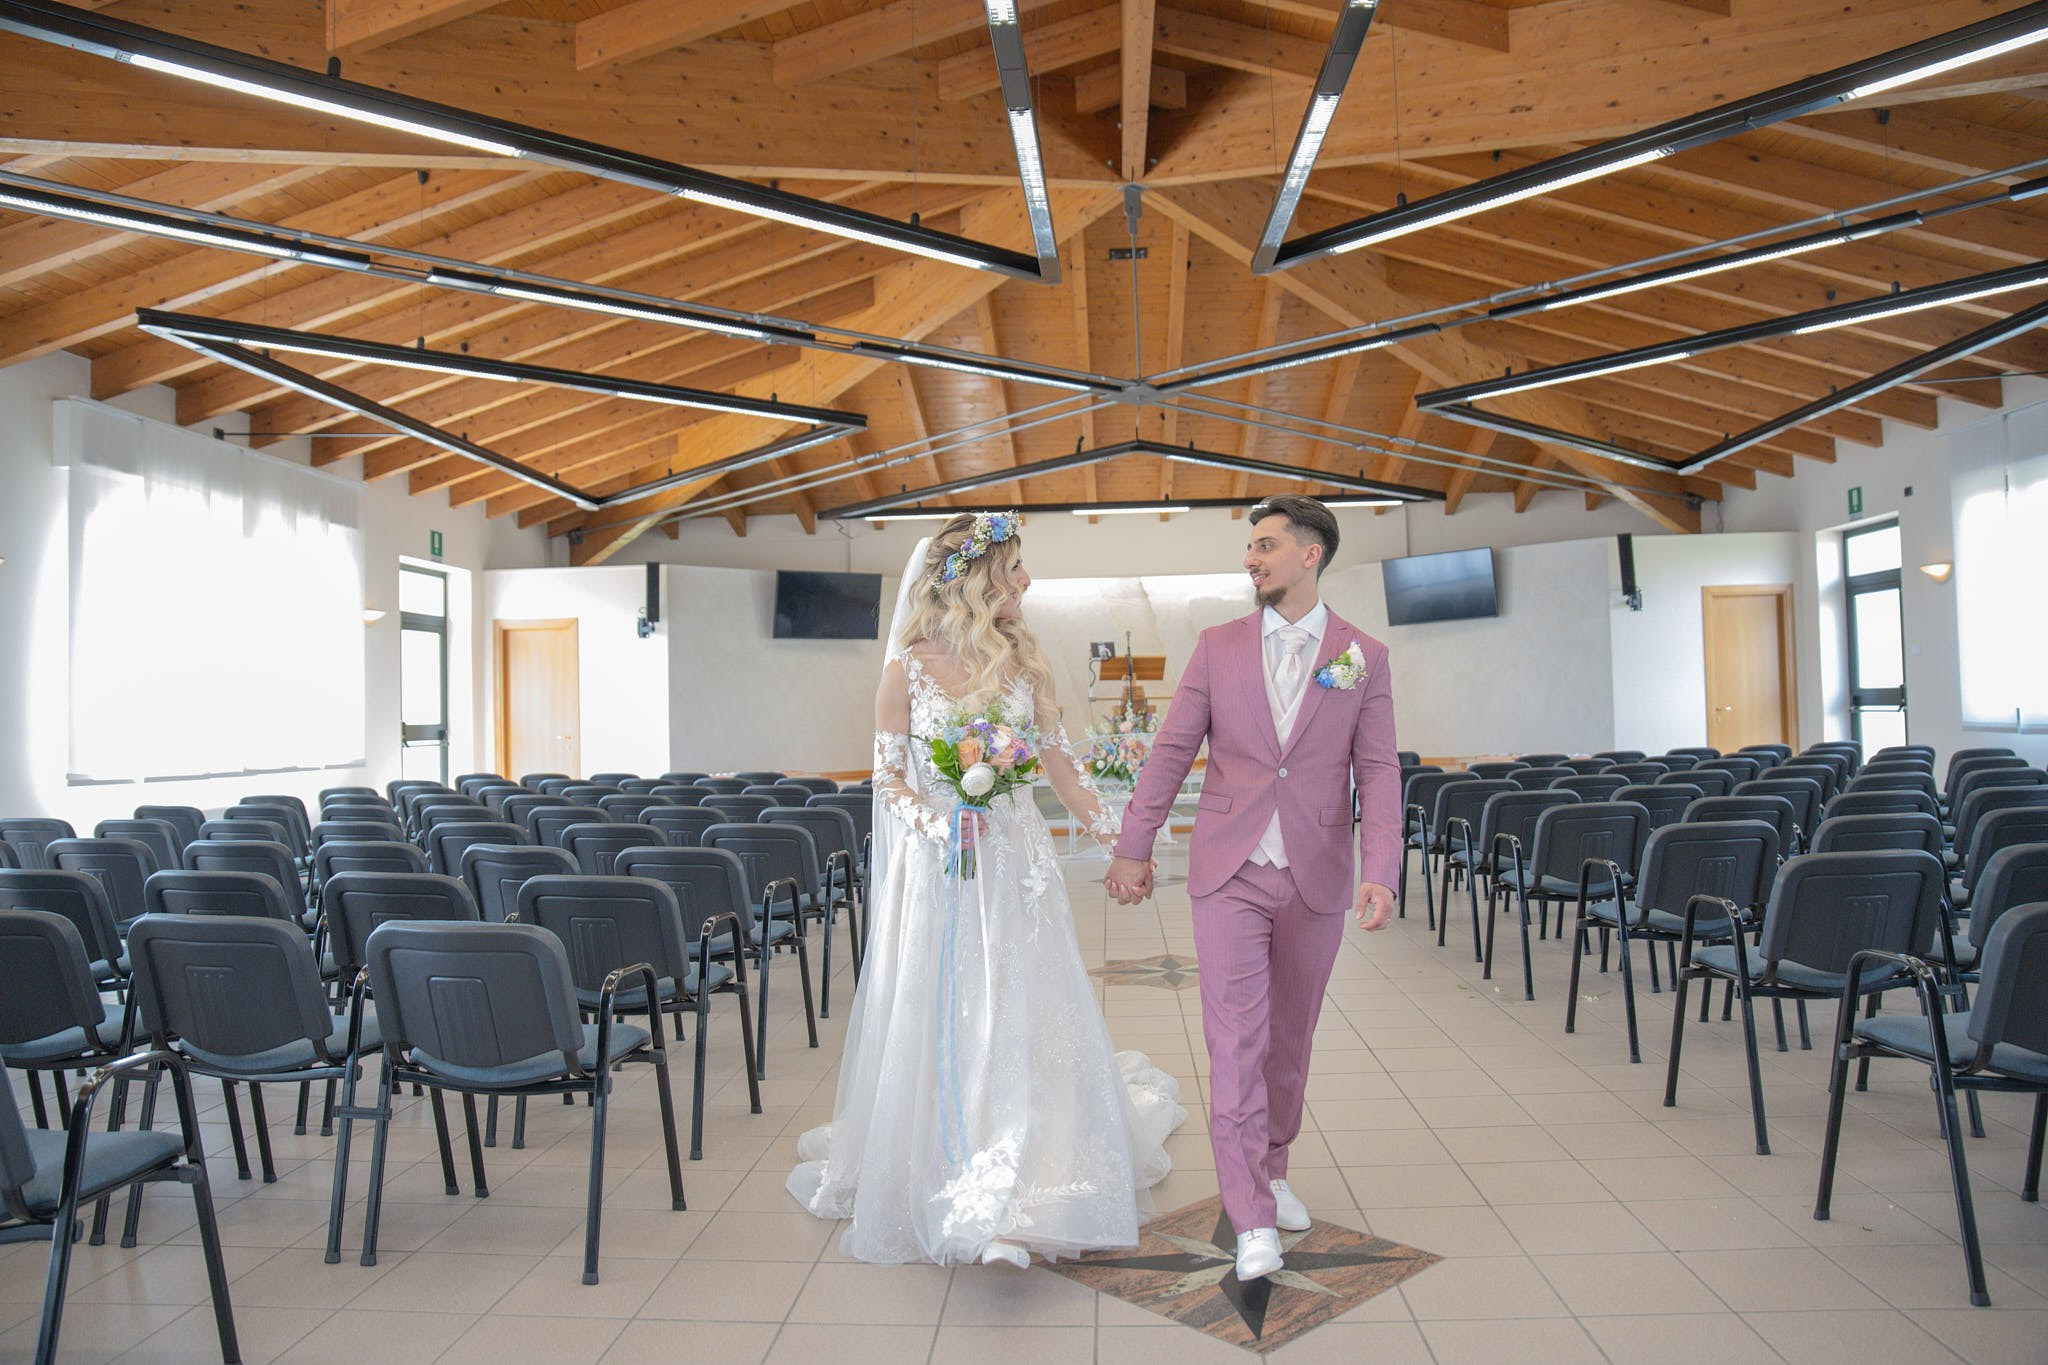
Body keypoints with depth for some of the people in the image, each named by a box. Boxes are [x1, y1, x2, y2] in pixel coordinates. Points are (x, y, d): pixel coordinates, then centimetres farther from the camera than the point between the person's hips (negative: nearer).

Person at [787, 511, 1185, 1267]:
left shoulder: (1021, 662, 5)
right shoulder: (907, 671, -4)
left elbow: (1059, 761, 9)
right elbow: (886, 775, 0)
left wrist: (1116, 840, 6)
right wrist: (931, 822, -18)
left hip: (1016, 867, 2)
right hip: (938, 870, -2)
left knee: (1020, 1022, -1)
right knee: (940, 1027, 5)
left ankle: (1009, 1210, 6)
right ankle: (946, 1188, 24)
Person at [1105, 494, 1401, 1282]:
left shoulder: (1364, 656, 1)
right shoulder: (1218, 648, 3)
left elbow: (1377, 771, -4)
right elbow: (1171, 753, 4)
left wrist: (1379, 872, -15)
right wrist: (1133, 848, 4)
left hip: (1317, 878, 1)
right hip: (1229, 873, 0)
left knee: (1289, 1038, 14)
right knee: (1237, 1039, -4)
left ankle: (1271, 1168, 34)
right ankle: (1252, 1218, 3)